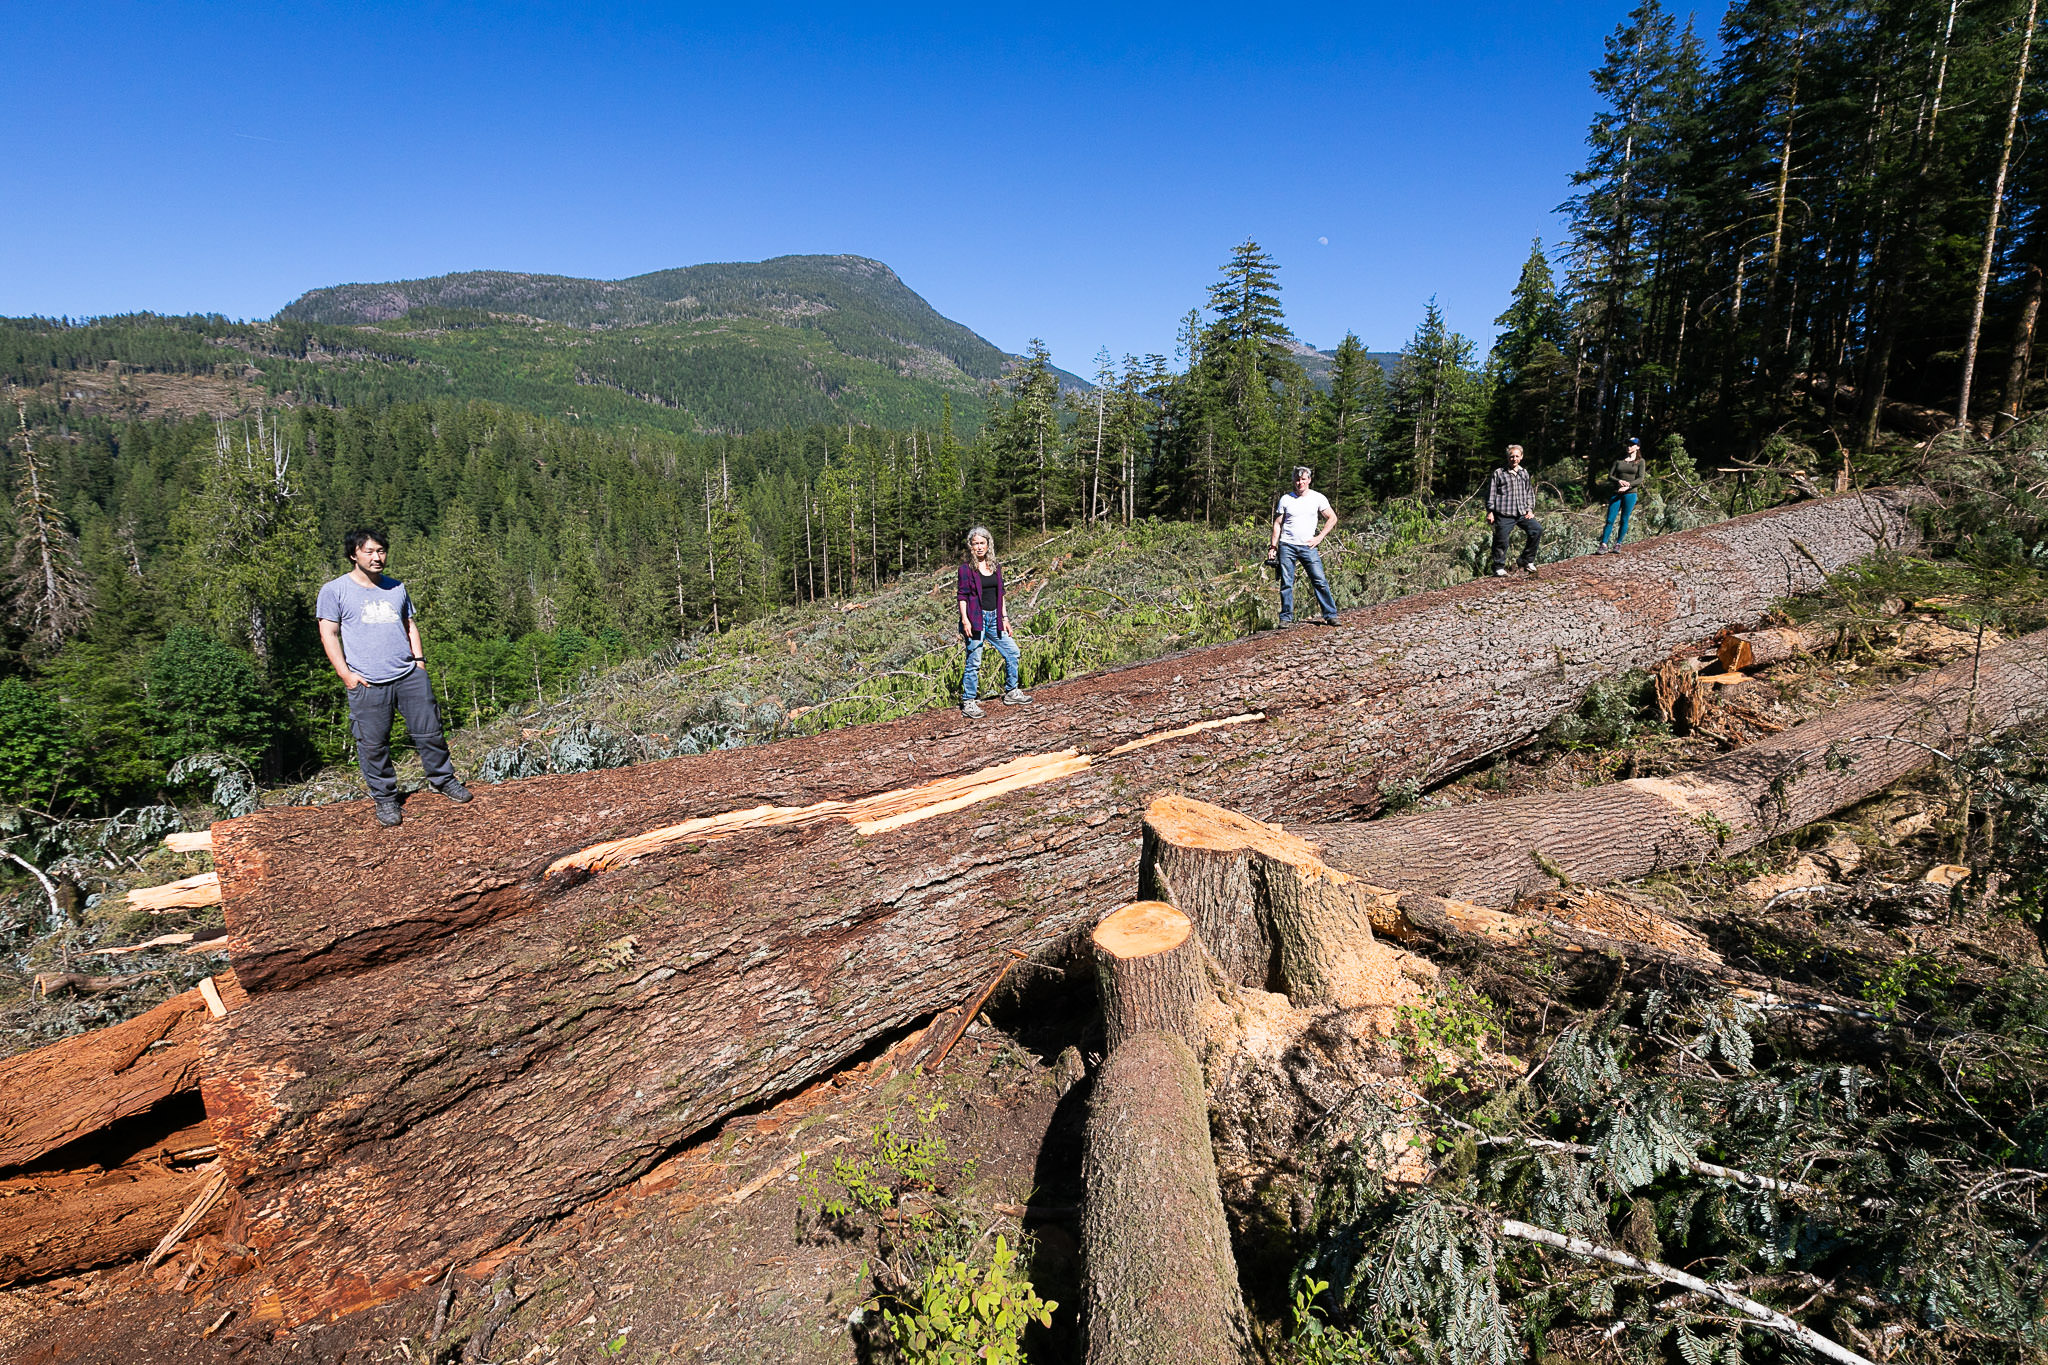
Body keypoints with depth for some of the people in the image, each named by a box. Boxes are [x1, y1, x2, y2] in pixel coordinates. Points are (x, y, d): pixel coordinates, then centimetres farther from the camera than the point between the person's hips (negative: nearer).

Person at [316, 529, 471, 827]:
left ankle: (443, 780, 22)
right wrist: (345, 673, -7)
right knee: (373, 744, 0)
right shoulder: (335, 590, 2)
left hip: (410, 675, 3)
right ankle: (385, 799, 13)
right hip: (367, 682, -3)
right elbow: (328, 634, 1)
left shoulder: (396, 588, 15)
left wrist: (419, 660, 11)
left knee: (429, 731, 5)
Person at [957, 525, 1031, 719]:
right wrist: (965, 620, -17)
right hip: (976, 618, -6)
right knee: (974, 661, -4)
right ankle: (968, 703, 4)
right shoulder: (966, 569, -5)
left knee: (1012, 652, 10)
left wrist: (1005, 618, 13)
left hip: (994, 618, 6)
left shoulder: (996, 567, 11)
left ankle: (1011, 693, 25)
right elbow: (962, 596, -8)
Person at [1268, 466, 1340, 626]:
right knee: (1286, 584, 0)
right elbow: (1277, 523, 10)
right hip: (1287, 546, 0)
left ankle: (1330, 615, 1)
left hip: (1308, 547, 0)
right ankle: (1286, 618, 8)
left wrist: (1319, 537, 1)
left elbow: (1332, 518, 10)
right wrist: (1274, 546, 4)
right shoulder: (1286, 499, 6)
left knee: (1320, 581, -5)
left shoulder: (1318, 498, 5)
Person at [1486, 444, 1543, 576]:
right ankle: (1499, 568, 9)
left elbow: (1530, 492, 22)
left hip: (1522, 514, 4)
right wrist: (1490, 511, -5)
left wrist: (1529, 509, 11)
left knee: (1537, 529, -10)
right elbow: (1491, 493, 1)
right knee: (1501, 540, -5)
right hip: (1504, 515, -4)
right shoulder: (1499, 473, 2)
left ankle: (1527, 561, 2)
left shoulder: (1524, 473, 17)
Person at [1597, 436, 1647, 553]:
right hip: (1616, 493, 2)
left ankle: (1618, 544, 9)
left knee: (1624, 520, 1)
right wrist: (1619, 481, -13)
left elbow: (1640, 479, -4)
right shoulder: (1619, 460, 14)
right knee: (1610, 520, -6)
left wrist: (1627, 486, -20)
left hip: (1630, 494, -2)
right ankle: (1603, 545, -7)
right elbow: (1610, 477, 8)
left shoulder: (1640, 461, 6)